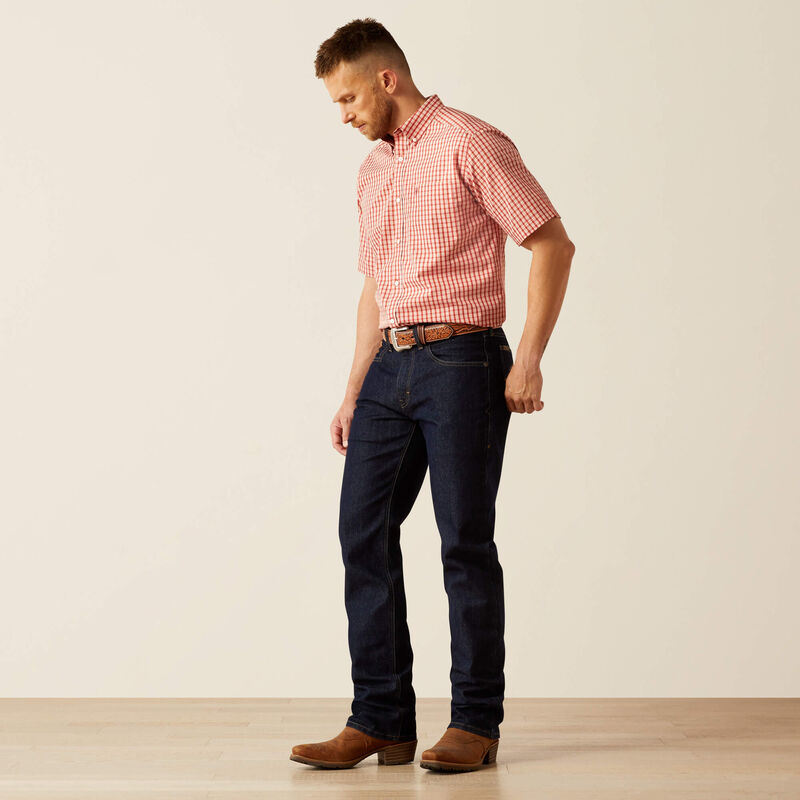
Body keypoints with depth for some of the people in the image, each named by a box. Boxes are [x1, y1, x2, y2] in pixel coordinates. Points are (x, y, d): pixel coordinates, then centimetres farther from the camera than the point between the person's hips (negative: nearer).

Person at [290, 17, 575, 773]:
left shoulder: (469, 143, -5)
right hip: (391, 367, 7)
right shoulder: (372, 171, 19)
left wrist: (529, 359, -14)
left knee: (464, 541, -3)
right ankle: (380, 720, 9)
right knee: (364, 534, 2)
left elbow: (552, 244, -8)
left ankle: (475, 722, 9)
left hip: (462, 362, -7)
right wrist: (352, 393, 18)